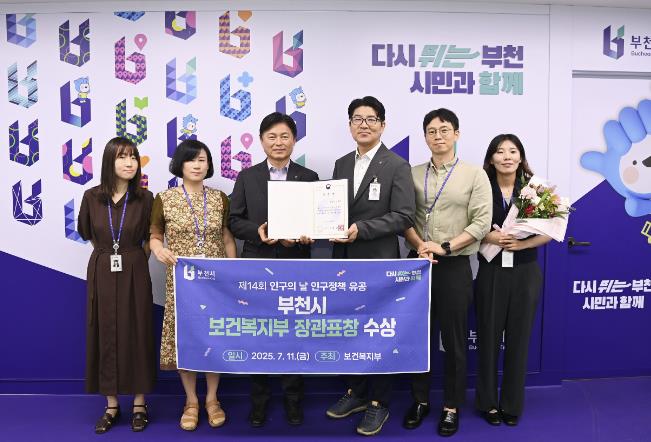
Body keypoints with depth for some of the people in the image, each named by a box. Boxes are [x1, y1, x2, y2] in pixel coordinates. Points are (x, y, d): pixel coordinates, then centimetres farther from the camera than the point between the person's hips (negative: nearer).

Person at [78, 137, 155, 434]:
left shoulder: (144, 198, -6)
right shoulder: (92, 197, -3)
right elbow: (87, 233, 13)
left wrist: (134, 261, 8)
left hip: (134, 273, -1)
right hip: (102, 272, 2)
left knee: (136, 334, 5)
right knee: (105, 335, 8)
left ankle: (139, 404, 19)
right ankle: (111, 405, 22)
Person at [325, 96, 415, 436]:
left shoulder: (397, 167, -7)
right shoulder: (341, 164, 12)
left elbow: (404, 217, -14)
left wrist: (360, 229, -22)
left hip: (378, 263, -5)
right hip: (345, 262, 6)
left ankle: (378, 403, 22)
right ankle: (356, 393, 32)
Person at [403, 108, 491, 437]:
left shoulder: (475, 175, -1)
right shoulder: (413, 174, 6)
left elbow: (481, 223, -8)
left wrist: (444, 247, -14)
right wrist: (419, 245, -14)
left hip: (454, 266, -2)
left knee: (454, 340, 7)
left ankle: (451, 407, 22)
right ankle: (420, 400, 27)